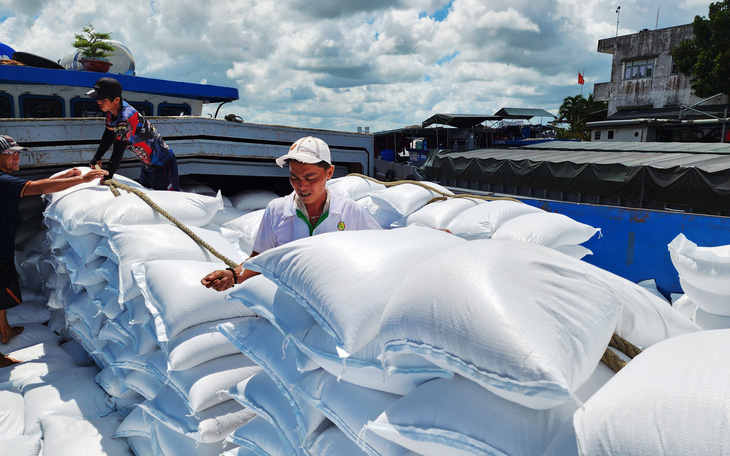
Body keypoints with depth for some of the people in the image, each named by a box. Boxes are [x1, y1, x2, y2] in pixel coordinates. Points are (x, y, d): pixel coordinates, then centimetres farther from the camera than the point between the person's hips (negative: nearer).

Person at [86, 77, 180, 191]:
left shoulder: (126, 121, -32)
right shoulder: (111, 110, -4)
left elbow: (118, 152, -31)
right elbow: (109, 136, 11)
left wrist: (106, 177, -26)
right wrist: (96, 159, 15)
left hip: (162, 164, -10)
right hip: (147, 164, 10)